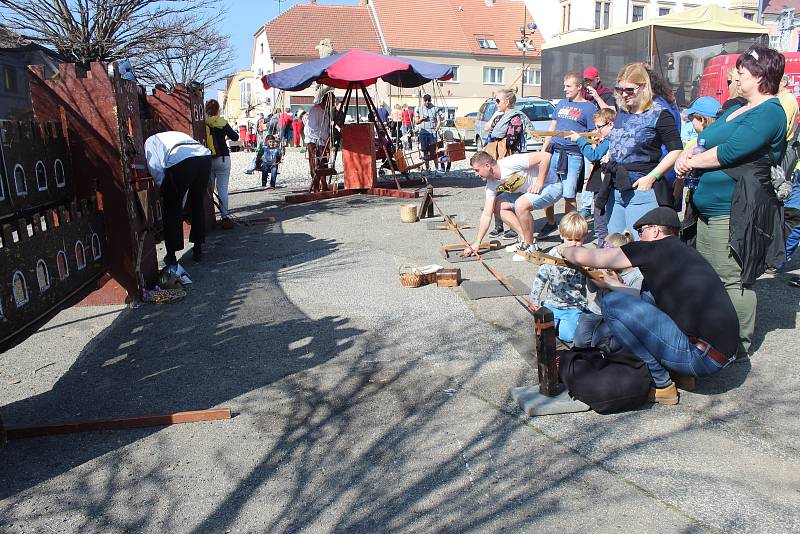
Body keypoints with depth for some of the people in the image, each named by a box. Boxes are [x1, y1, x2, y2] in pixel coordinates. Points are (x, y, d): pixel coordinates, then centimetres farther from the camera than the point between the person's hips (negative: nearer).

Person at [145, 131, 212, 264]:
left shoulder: (150, 141, 27)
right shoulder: (177, 134, 44)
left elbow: (155, 168, 10)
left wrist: (164, 189, 19)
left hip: (179, 160, -5)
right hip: (205, 157, 5)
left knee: (171, 209, 11)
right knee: (198, 204, 22)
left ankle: (171, 256, 16)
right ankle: (198, 250, 30)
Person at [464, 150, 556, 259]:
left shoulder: (511, 164, -29)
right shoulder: (491, 184, -5)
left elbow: (545, 156, -29)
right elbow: (486, 214, -2)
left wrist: (539, 182, -26)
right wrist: (477, 243, -3)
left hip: (551, 186, -8)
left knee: (521, 205, -33)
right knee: (498, 206, 1)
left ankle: (530, 247, -14)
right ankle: (525, 240, 5)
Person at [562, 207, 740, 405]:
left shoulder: (653, 249, -6)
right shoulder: (685, 251, 18)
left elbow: (583, 257, -4)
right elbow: (648, 298, 31)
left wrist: (566, 251, 17)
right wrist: (611, 283, 37)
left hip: (701, 357, -9)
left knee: (611, 302, -9)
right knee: (647, 297, 21)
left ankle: (661, 385, 1)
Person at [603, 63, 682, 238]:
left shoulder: (659, 115, -7)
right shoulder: (621, 113, 13)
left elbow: (676, 151, -10)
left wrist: (652, 177, -18)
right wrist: (607, 167, 12)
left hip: (641, 191, -7)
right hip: (615, 190, 7)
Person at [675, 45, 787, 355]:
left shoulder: (769, 113, -11)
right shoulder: (736, 109, 19)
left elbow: (730, 151, -22)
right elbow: (704, 140, 19)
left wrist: (691, 162, -9)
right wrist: (687, 155, -2)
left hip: (733, 214, -10)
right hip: (709, 208, 10)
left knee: (733, 281, -3)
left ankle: (740, 344, 11)